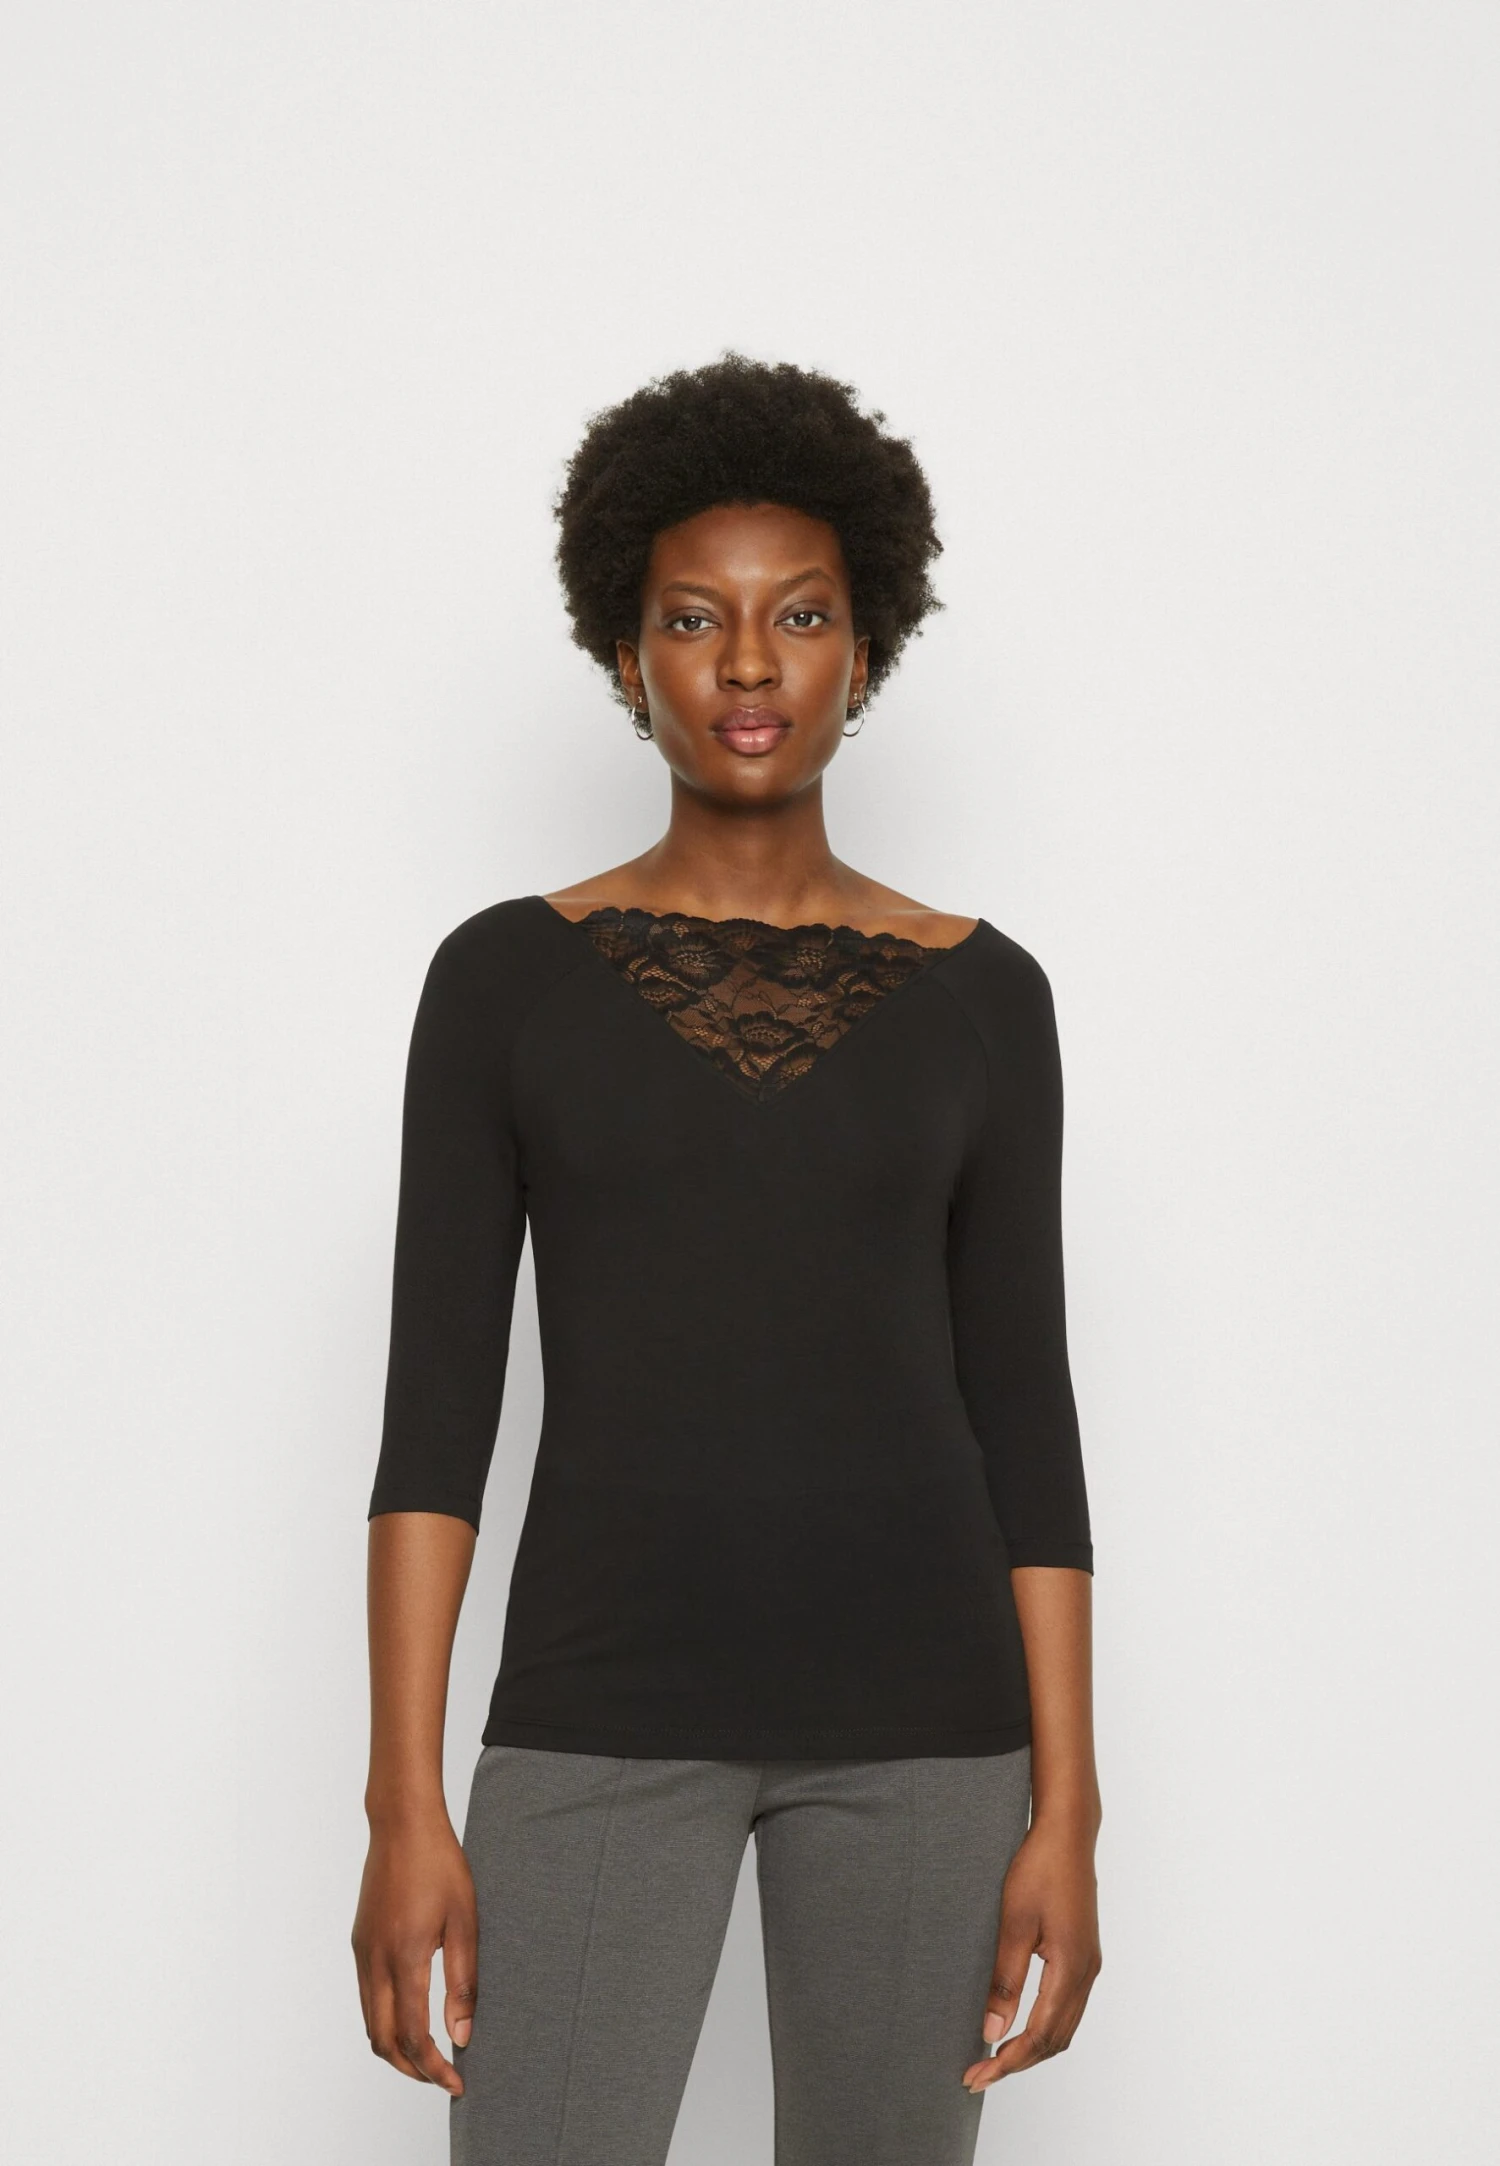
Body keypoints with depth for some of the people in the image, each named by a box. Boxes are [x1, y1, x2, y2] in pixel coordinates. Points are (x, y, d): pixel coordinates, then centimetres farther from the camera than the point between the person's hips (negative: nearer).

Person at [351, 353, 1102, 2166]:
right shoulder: (507, 976, 2)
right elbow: (438, 1394, -1)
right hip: (606, 1705, -1)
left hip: (916, 1706, 2)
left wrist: (1065, 1809, 0)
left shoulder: (978, 996, 5)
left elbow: (1022, 1406, 5)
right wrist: (404, 1806, -8)